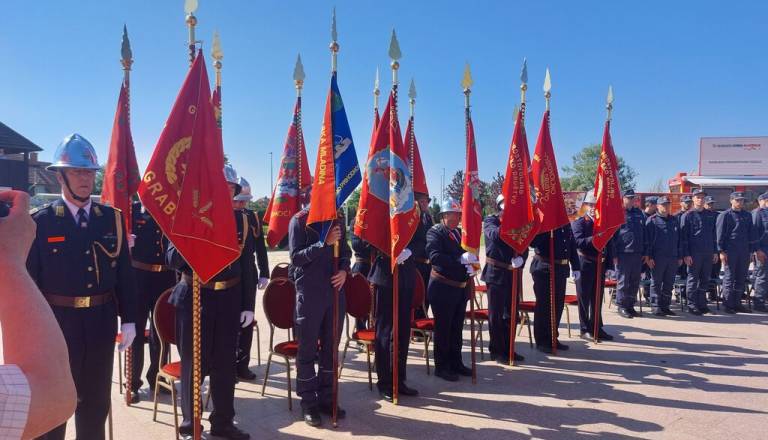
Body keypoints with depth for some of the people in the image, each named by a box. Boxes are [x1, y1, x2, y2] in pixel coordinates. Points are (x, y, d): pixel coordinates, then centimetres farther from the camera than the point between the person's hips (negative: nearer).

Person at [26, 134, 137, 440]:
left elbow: (124, 272, 5)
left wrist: (128, 319, 3)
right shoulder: (40, 221, -5)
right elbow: (29, 279, -4)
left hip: (102, 321, 3)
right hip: (57, 322, -2)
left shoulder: (112, 218, 3)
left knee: (97, 400, 16)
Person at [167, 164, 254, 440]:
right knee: (193, 364, 7)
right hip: (194, 299, -3)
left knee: (225, 365, 12)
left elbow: (247, 267, 5)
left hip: (229, 300, 3)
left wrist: (248, 305, 3)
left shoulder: (242, 221, 4)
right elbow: (173, 259, -11)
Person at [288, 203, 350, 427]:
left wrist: (344, 270, -6)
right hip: (309, 292, -5)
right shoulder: (299, 220, -5)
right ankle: (309, 403, 15)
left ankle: (327, 398, 24)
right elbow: (296, 257, -12)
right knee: (308, 349, 4)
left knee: (331, 347, 11)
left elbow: (345, 251, 14)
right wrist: (324, 243, -23)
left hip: (335, 290, 5)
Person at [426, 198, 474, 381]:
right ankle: (441, 366, 15)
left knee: (457, 328, 16)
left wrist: (470, 266, -5)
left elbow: (467, 255, 18)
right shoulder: (435, 232, -10)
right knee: (443, 329, 3)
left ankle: (455, 362, 29)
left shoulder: (459, 232, 12)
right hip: (442, 288, -7)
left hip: (460, 288, 7)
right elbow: (434, 256, -25)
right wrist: (461, 259, -31)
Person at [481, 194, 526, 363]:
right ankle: (496, 351, 13)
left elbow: (524, 246, 8)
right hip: (496, 274, -5)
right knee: (496, 315, 3)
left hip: (513, 274, 5)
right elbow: (495, 235, -24)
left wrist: (521, 258, -12)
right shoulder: (490, 220, -3)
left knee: (511, 314, 12)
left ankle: (508, 349, 24)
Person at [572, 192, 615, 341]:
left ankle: (597, 327, 22)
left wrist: (608, 262, 4)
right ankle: (585, 329, 12)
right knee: (584, 298, 4)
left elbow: (608, 244, 11)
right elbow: (578, 242, -19)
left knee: (597, 298, 13)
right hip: (585, 265, -5)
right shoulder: (578, 222, -5)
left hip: (600, 265, 5)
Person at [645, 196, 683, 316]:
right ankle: (656, 307, 4)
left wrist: (680, 256, 11)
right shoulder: (652, 220, -1)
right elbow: (648, 240, -6)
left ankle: (665, 306, 17)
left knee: (669, 284, 9)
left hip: (673, 257, 5)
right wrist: (649, 257, -12)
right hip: (657, 258, -5)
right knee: (656, 283, -1)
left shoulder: (674, 220, 15)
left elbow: (679, 239, 16)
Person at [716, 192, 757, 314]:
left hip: (744, 252, 5)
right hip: (730, 251, -5)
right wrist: (721, 251, -11)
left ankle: (737, 303, 17)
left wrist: (751, 250, 9)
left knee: (741, 278, 9)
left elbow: (751, 234, 15)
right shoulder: (725, 215, -3)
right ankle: (728, 305, 3)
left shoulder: (747, 215, 13)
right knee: (729, 278, -3)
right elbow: (720, 234, -6)